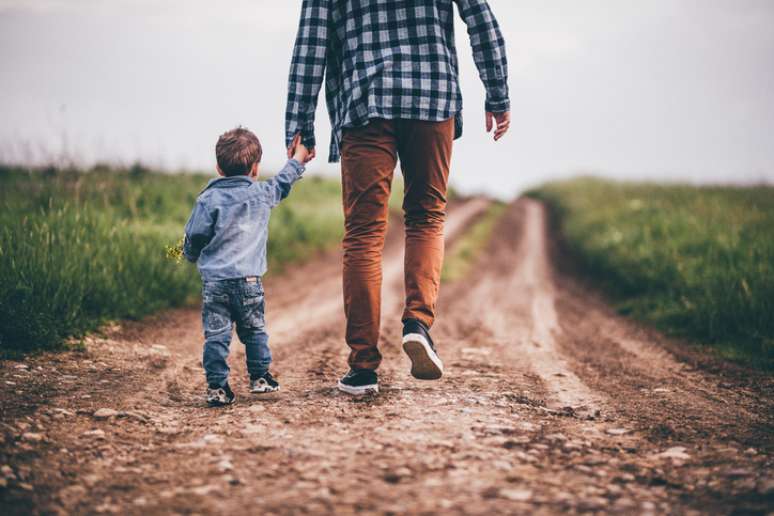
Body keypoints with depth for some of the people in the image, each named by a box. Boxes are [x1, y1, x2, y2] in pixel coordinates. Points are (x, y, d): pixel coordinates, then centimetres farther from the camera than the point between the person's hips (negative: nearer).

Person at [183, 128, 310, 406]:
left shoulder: (209, 199, -4)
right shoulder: (263, 194, 5)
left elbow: (194, 236, -1)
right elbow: (282, 182, 25)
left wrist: (191, 255, 20)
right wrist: (297, 160, 42)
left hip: (214, 279, -2)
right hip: (249, 279, 2)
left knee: (216, 334, -1)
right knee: (254, 330, 18)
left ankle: (217, 387, -3)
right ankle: (260, 377, 26)